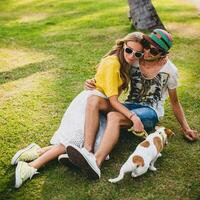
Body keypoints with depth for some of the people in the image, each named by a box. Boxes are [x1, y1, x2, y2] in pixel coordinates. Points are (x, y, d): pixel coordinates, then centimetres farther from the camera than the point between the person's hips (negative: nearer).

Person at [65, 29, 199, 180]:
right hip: (129, 106, 4)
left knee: (114, 116, -37)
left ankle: (96, 162, -52)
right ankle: (88, 150, -39)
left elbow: (174, 102, 8)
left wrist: (186, 128, 3)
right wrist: (94, 83, -6)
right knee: (93, 100, -25)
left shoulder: (169, 70, -3)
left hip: (150, 112, -4)